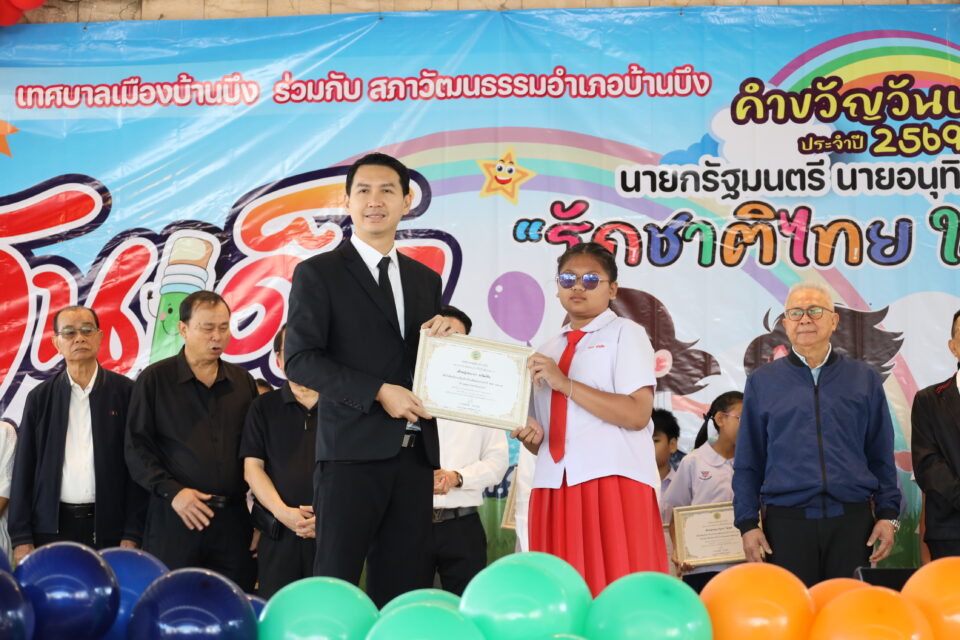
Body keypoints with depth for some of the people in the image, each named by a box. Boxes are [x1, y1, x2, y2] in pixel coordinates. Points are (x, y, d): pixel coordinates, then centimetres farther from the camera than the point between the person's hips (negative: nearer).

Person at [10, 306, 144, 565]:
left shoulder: (125, 391, 2)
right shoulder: (40, 397, 7)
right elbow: (24, 471, 7)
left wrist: (132, 534, -4)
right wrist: (21, 538, 1)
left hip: (109, 527, -1)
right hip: (52, 527, 1)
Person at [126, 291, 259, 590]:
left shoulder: (242, 381, 14)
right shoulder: (155, 378, 4)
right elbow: (137, 447, 0)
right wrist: (171, 491, -12)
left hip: (233, 519, 3)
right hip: (175, 517, -3)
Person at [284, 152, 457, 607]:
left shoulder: (426, 279, 17)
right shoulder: (318, 273, 0)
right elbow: (299, 360, -8)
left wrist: (446, 336, -1)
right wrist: (378, 393, -15)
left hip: (415, 452, 5)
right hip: (353, 450, -5)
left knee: (405, 584, 5)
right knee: (336, 582, -3)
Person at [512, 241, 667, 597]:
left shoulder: (625, 334, 4)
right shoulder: (546, 352, 22)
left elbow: (637, 414, -10)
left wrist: (564, 383, -11)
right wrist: (532, 436, 4)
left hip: (613, 481, -5)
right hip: (554, 486, 5)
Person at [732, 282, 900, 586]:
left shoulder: (864, 379, 11)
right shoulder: (761, 382, 9)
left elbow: (881, 456, 11)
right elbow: (747, 462, 8)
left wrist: (887, 515, 2)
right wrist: (748, 524, 1)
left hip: (852, 522, 1)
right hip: (786, 523, -1)